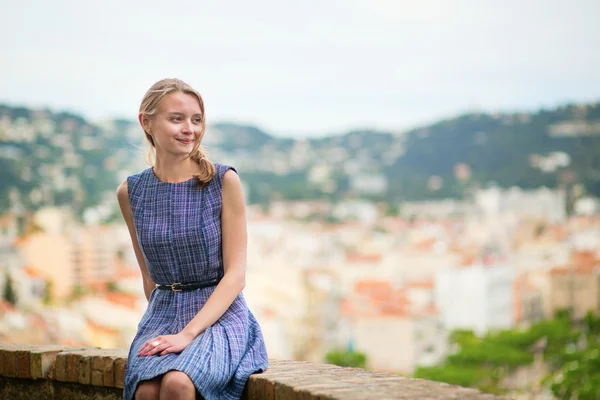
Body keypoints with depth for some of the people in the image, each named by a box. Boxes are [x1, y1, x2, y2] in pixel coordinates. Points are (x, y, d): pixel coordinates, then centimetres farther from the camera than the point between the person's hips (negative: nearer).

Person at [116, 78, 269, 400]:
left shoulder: (224, 181, -5)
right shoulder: (131, 192, 6)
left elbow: (236, 274, -7)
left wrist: (188, 334, -17)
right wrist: (162, 328, 4)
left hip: (219, 314, -3)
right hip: (162, 312, 3)